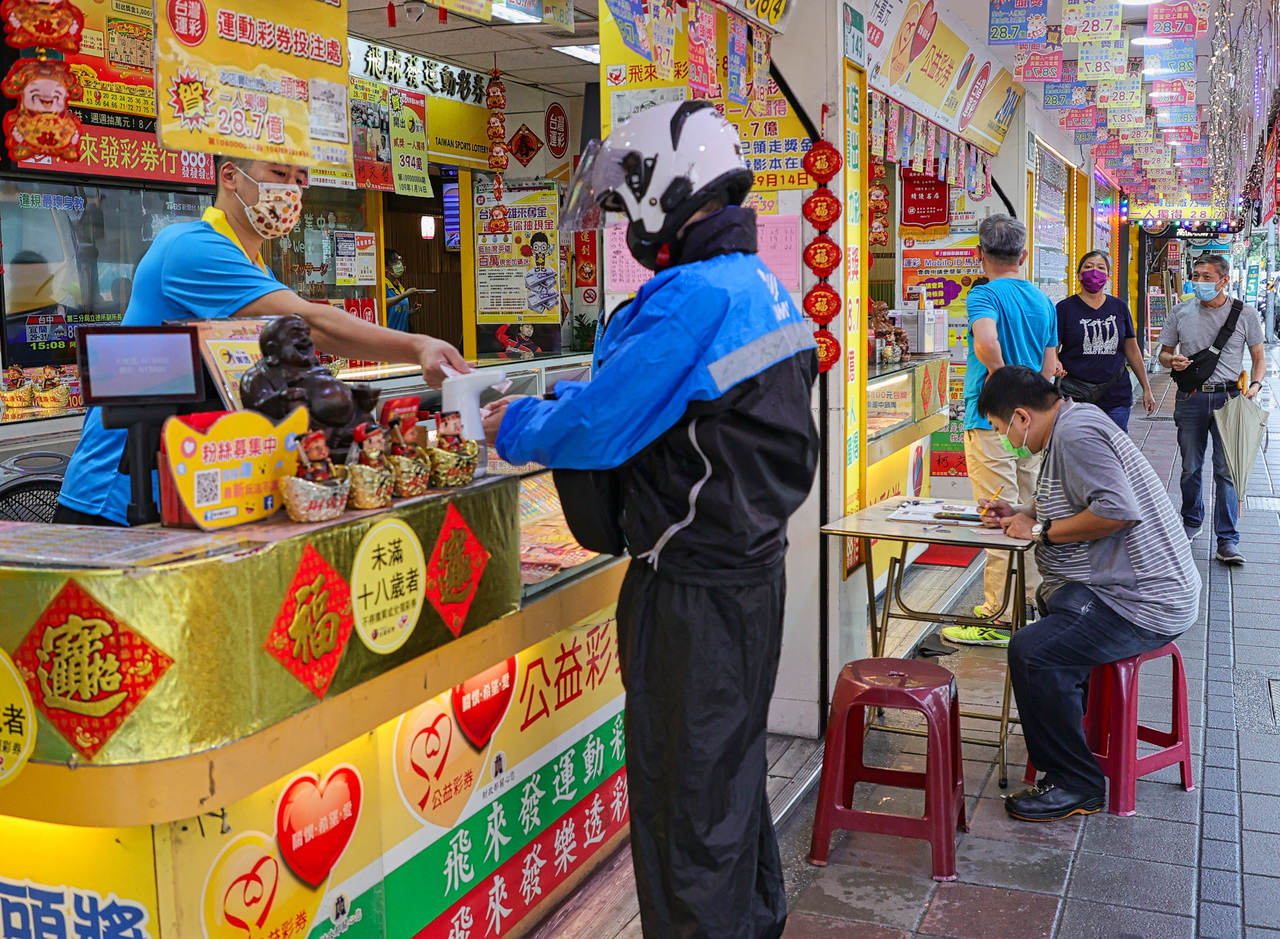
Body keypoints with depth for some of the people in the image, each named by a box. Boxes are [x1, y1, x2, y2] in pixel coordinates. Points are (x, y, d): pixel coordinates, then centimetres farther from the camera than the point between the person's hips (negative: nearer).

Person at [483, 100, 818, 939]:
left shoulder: (691, 297, -21)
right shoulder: (764, 286, 9)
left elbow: (598, 429, -21)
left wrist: (515, 426, -2)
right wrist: (547, 404, 12)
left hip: (694, 588, -10)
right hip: (754, 564, 10)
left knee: (684, 795, 3)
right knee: (734, 767, 24)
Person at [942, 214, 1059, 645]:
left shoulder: (986, 294, -11)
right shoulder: (1043, 301, 11)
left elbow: (986, 342, -31)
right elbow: (1050, 369, 12)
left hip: (992, 421, -7)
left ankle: (999, 620, 0)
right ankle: (1024, 602, 26)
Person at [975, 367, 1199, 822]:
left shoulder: (1075, 435, -19)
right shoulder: (1074, 421, 14)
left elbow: (1118, 509, -31)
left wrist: (1042, 530, -19)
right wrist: (1020, 513, 13)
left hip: (1142, 603, -12)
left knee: (1032, 651, -26)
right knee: (1050, 602, 35)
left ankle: (1075, 784, -12)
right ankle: (1076, 722, 43)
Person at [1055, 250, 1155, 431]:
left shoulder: (1119, 307, 12)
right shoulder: (1065, 308, 1)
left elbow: (1132, 350, 17)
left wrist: (1146, 389, 17)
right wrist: (1056, 365, -24)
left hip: (1116, 397, 3)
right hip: (1076, 396, -3)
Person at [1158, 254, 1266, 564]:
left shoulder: (1245, 314, 2)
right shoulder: (1181, 312, 5)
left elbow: (1259, 357, 8)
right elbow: (1164, 353, 14)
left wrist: (1255, 384, -10)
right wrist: (1172, 360, -10)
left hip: (1229, 397, -2)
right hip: (1190, 399, 2)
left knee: (1227, 469, -6)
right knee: (1190, 468, 11)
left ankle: (1227, 540, -2)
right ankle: (1192, 521, 32)